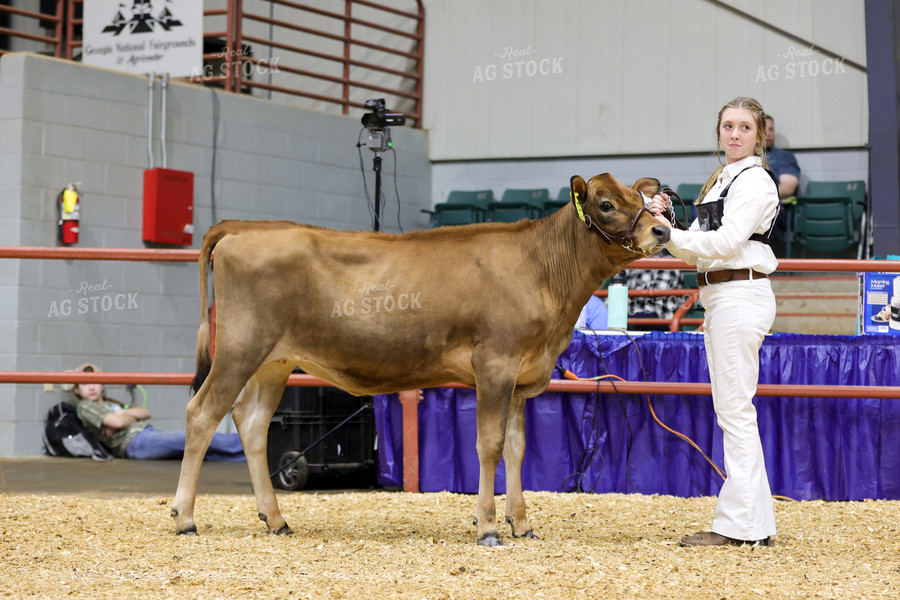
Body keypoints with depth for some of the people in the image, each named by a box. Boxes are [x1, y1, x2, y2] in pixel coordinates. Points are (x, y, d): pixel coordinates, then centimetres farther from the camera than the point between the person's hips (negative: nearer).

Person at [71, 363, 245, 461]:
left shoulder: (109, 403, 29)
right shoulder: (85, 407, 5)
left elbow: (145, 413, 20)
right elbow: (118, 422, -10)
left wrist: (126, 412, 1)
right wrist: (133, 417, 10)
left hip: (150, 434, 8)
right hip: (134, 441, -8)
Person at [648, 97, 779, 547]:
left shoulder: (755, 180, -9)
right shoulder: (722, 181, 19)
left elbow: (726, 241, -19)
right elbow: (696, 250, 17)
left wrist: (669, 235, -18)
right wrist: (667, 222, 1)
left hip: (741, 295, -10)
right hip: (717, 298, 10)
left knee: (735, 409, -8)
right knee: (730, 409, 11)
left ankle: (738, 524, -5)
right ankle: (756, 522, 17)